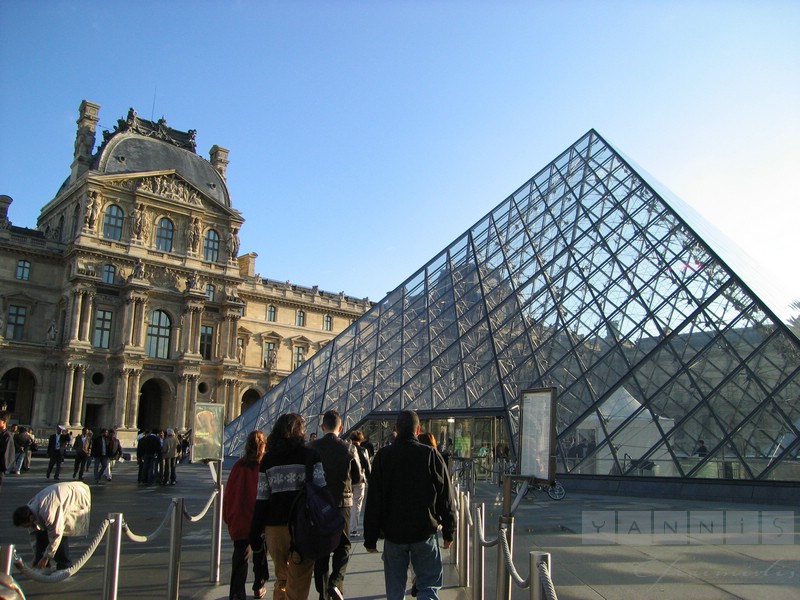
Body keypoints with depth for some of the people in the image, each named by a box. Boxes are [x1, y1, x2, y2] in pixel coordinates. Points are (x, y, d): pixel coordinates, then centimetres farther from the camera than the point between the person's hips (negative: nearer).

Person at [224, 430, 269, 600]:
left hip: (239, 521, 0)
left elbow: (229, 493, 1)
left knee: (240, 558, 2)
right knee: (260, 556, 22)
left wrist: (227, 517, 13)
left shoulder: (239, 466, -6)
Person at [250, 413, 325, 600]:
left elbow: (261, 499, 3)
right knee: (298, 584, 4)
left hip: (274, 527, 3)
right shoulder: (310, 455, -2)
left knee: (281, 579, 21)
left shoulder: (268, 459, 5)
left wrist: (256, 532, 9)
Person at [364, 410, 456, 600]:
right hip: (425, 533, -1)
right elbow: (446, 499, -3)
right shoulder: (431, 455, -6)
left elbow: (373, 501, -2)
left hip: (393, 534, 1)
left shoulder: (383, 456, -4)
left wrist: (370, 538, 4)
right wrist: (449, 532, 7)